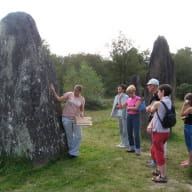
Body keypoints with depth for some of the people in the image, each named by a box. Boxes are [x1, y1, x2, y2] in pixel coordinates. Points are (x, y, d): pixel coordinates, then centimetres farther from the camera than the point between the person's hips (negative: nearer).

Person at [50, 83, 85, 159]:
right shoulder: (69, 94, -5)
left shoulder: (82, 99, 2)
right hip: (66, 118, -2)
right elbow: (59, 99, -10)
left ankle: (73, 152, 13)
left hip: (76, 119, 2)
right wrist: (53, 91, -18)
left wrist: (81, 114, -10)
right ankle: (71, 150, 27)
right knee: (69, 136, 9)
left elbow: (81, 110, 11)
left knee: (78, 136, 0)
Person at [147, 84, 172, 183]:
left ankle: (163, 176, 10)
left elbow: (151, 110, 2)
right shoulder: (169, 102, 7)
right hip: (165, 131, 8)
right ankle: (159, 170, 36)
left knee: (159, 153, 2)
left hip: (159, 132, -8)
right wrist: (150, 125, -4)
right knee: (154, 150, 24)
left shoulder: (158, 103, -20)